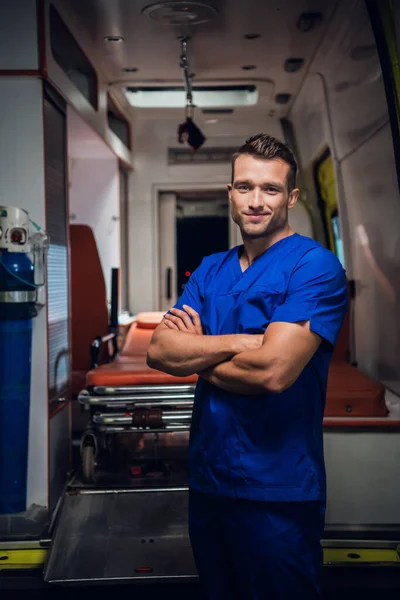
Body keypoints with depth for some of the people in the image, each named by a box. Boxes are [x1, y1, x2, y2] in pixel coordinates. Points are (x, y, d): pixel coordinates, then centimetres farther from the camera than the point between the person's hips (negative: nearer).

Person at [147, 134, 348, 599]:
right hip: (206, 478, 7)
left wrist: (195, 355, -8)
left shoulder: (315, 267, -13)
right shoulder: (210, 270, 8)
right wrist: (241, 341, -18)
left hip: (278, 492, -6)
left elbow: (272, 371, -25)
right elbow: (158, 351, -4)